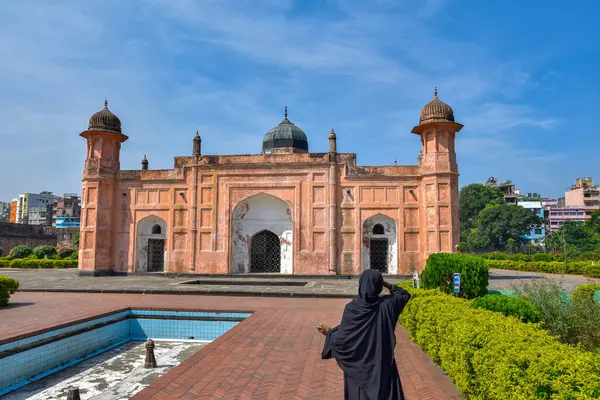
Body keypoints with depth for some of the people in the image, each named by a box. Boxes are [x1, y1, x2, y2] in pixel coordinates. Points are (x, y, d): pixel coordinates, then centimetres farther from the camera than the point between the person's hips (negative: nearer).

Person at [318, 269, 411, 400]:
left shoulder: (352, 308, -19)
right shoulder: (386, 304, -10)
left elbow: (341, 339, -15)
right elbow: (405, 295, 10)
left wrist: (329, 333, 4)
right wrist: (386, 284, 5)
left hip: (359, 368, -2)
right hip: (383, 365, 2)